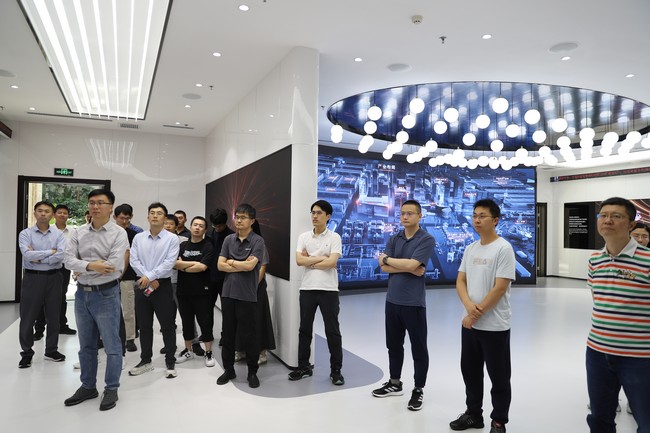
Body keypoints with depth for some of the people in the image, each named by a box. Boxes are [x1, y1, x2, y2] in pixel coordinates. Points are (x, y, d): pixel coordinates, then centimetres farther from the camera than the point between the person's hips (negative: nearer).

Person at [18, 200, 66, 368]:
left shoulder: (58, 234, 1)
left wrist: (39, 258, -13)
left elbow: (62, 255, -13)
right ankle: (26, 353, 20)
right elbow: (27, 254, -17)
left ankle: (51, 350, 24)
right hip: (33, 278, -1)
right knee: (28, 317, 6)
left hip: (53, 278, 1)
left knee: (53, 316, 10)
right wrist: (50, 252, -12)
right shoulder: (25, 234, -1)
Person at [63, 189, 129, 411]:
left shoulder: (118, 233, -10)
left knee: (112, 346, 5)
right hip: (82, 293, 5)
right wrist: (92, 265, -21)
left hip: (106, 294, -5)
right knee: (86, 345, 18)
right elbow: (68, 260, -5)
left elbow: (113, 266, -20)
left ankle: (111, 389, 20)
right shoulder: (78, 233, 5)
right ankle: (88, 386, 33)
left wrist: (82, 268, -10)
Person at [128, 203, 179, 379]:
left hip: (163, 285, -3)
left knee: (167, 326, 2)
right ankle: (145, 361, 27)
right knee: (144, 326, 14)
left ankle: (170, 363, 14)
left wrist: (150, 276, -17)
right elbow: (134, 260, -3)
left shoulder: (172, 238, -5)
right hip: (142, 285, 4)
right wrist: (149, 280, -12)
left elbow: (169, 263, -13)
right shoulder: (138, 237, 6)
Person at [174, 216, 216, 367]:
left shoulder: (208, 246, -4)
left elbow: (202, 267, -16)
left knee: (205, 322, 2)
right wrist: (195, 263, -14)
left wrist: (183, 267, -6)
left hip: (202, 291, -4)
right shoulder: (182, 245, 9)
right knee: (187, 322, 15)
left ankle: (208, 353, 15)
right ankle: (188, 350, 30)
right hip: (183, 291, 4)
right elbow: (175, 263, -5)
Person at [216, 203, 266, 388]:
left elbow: (250, 266, -17)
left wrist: (231, 262, -2)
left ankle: (252, 372, 21)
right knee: (228, 333, 13)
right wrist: (242, 265, -9)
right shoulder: (228, 239, 8)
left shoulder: (257, 241, -6)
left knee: (248, 335, 5)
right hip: (228, 293, 4)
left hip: (247, 296, -4)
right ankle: (229, 369, 29)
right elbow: (220, 265, 1)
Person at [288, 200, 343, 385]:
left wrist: (310, 261, -7)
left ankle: (336, 370, 16)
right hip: (307, 289, 3)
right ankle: (303, 367, 25)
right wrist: (321, 258, -8)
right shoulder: (303, 237, 7)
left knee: (332, 331, 5)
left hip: (328, 290, -3)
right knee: (305, 329, 12)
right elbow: (299, 260, -6)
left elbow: (332, 262, -15)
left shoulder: (334, 237, -3)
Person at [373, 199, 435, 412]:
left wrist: (387, 259, -7)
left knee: (418, 348, 7)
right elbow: (384, 267, -3)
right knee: (394, 344, 17)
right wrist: (409, 268, -15)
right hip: (392, 300, 6)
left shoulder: (427, 240, -9)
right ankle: (395, 383, 33)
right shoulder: (393, 239, 7)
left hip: (414, 303, -5)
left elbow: (412, 264, -21)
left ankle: (419, 390, 22)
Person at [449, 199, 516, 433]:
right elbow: (460, 281, 6)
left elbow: (500, 288, -18)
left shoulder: (503, 248, -13)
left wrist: (477, 313, -14)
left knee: (499, 377, 8)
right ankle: (473, 413, 35)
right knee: (470, 371, 18)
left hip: (494, 325, -7)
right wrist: (469, 306, -13)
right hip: (469, 322, 7)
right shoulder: (470, 248, 8)